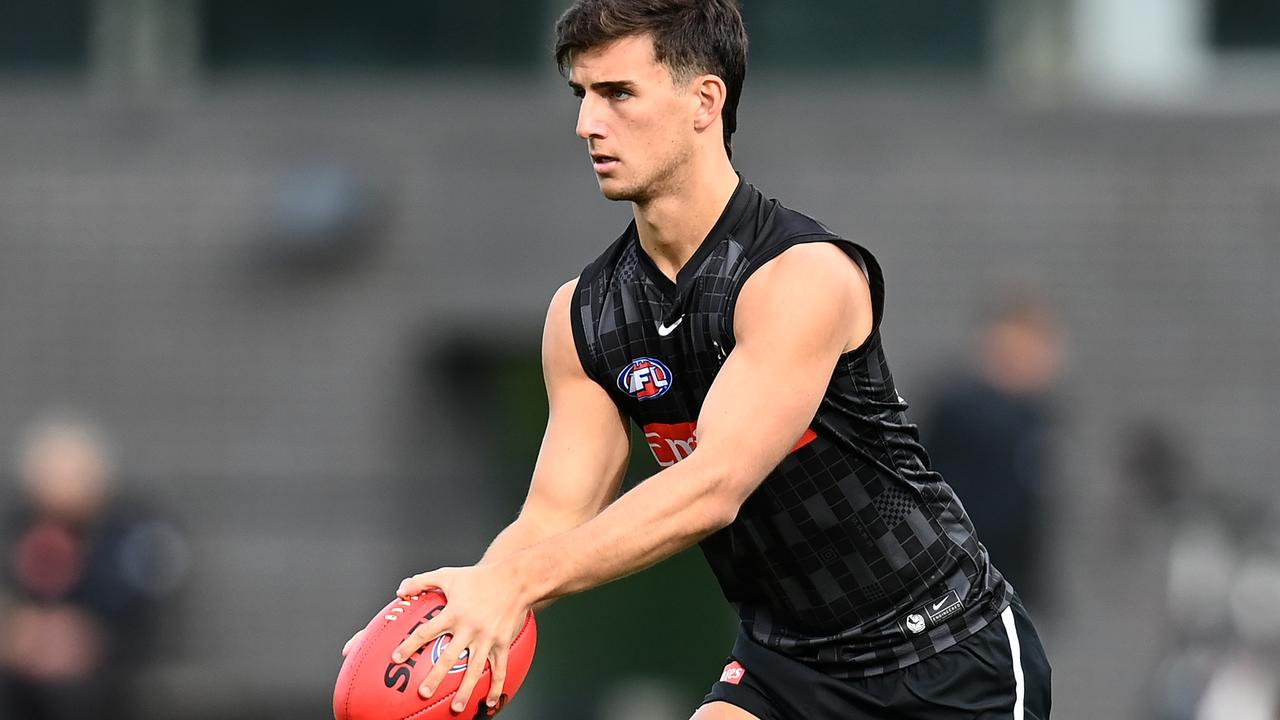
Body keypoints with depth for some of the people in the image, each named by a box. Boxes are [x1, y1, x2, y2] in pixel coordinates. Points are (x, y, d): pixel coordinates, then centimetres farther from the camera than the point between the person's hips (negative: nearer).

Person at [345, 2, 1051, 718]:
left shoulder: (805, 277, -23)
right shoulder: (582, 316, -1)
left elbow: (714, 489, -33)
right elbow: (555, 518, -4)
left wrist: (518, 579, -41)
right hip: (783, 656, 5)